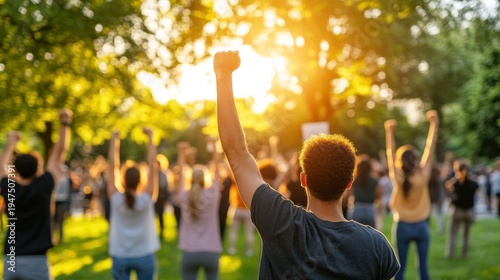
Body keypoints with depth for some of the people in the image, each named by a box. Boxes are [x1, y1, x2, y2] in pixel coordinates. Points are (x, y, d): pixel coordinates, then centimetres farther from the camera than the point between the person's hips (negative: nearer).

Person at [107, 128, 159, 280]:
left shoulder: (116, 199, -10)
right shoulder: (146, 199, -12)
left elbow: (113, 166, -7)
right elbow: (152, 166, -11)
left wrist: (114, 139, -2)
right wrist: (150, 137, -7)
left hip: (120, 257, 1)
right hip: (144, 256, -1)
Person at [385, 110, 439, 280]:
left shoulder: (397, 178, -12)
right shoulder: (423, 176, -12)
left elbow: (390, 153, -3)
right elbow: (430, 150, -8)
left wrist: (389, 131, 6)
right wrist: (434, 124, -2)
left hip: (402, 227, 0)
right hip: (421, 226, 0)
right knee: (423, 266, 6)